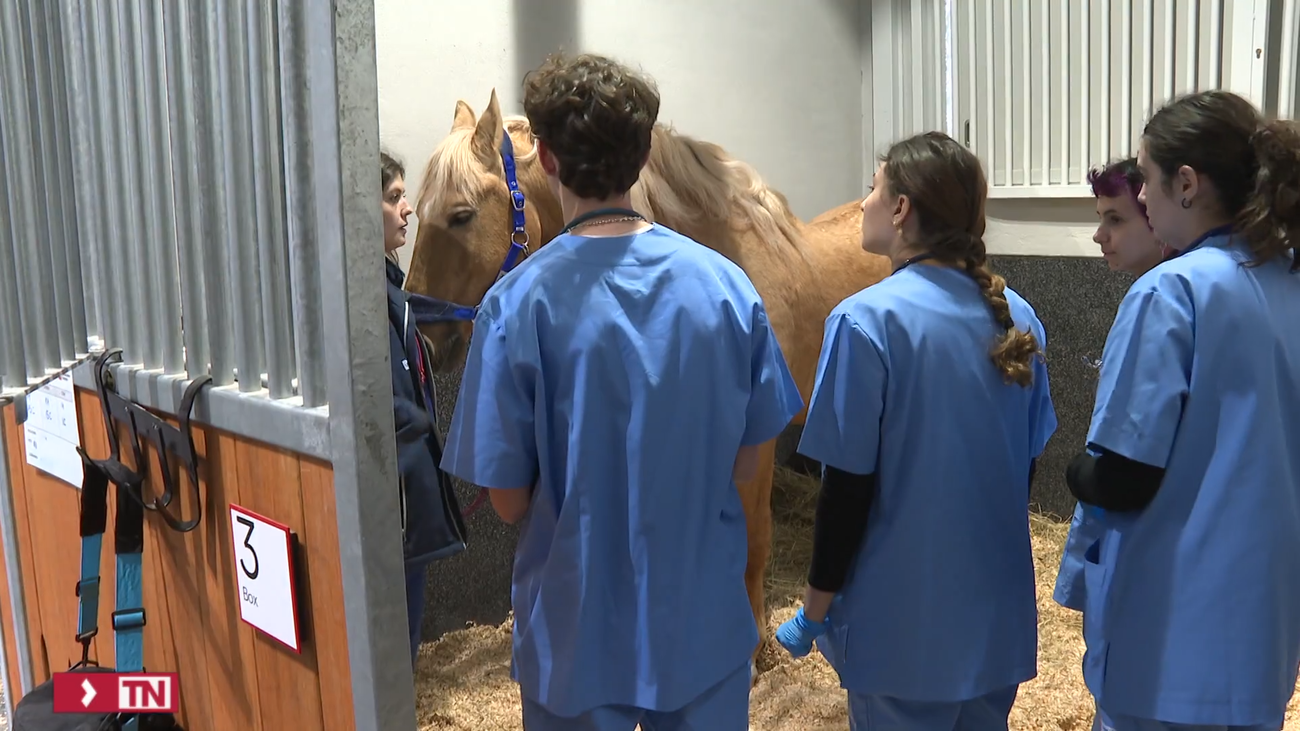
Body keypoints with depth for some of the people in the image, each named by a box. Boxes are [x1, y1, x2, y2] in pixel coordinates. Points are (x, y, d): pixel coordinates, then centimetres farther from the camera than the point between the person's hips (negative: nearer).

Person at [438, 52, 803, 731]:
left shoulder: (518, 304, -18)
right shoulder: (726, 284, -9)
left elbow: (509, 499, -12)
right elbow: (746, 464, -2)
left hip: (579, 629, -2)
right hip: (706, 620, 3)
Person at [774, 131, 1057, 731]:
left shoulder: (867, 321, -18)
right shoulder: (1016, 315, 1)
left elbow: (848, 487, -17)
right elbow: (1029, 460, 9)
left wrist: (816, 607, -6)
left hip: (903, 620, -5)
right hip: (999, 609, 6)